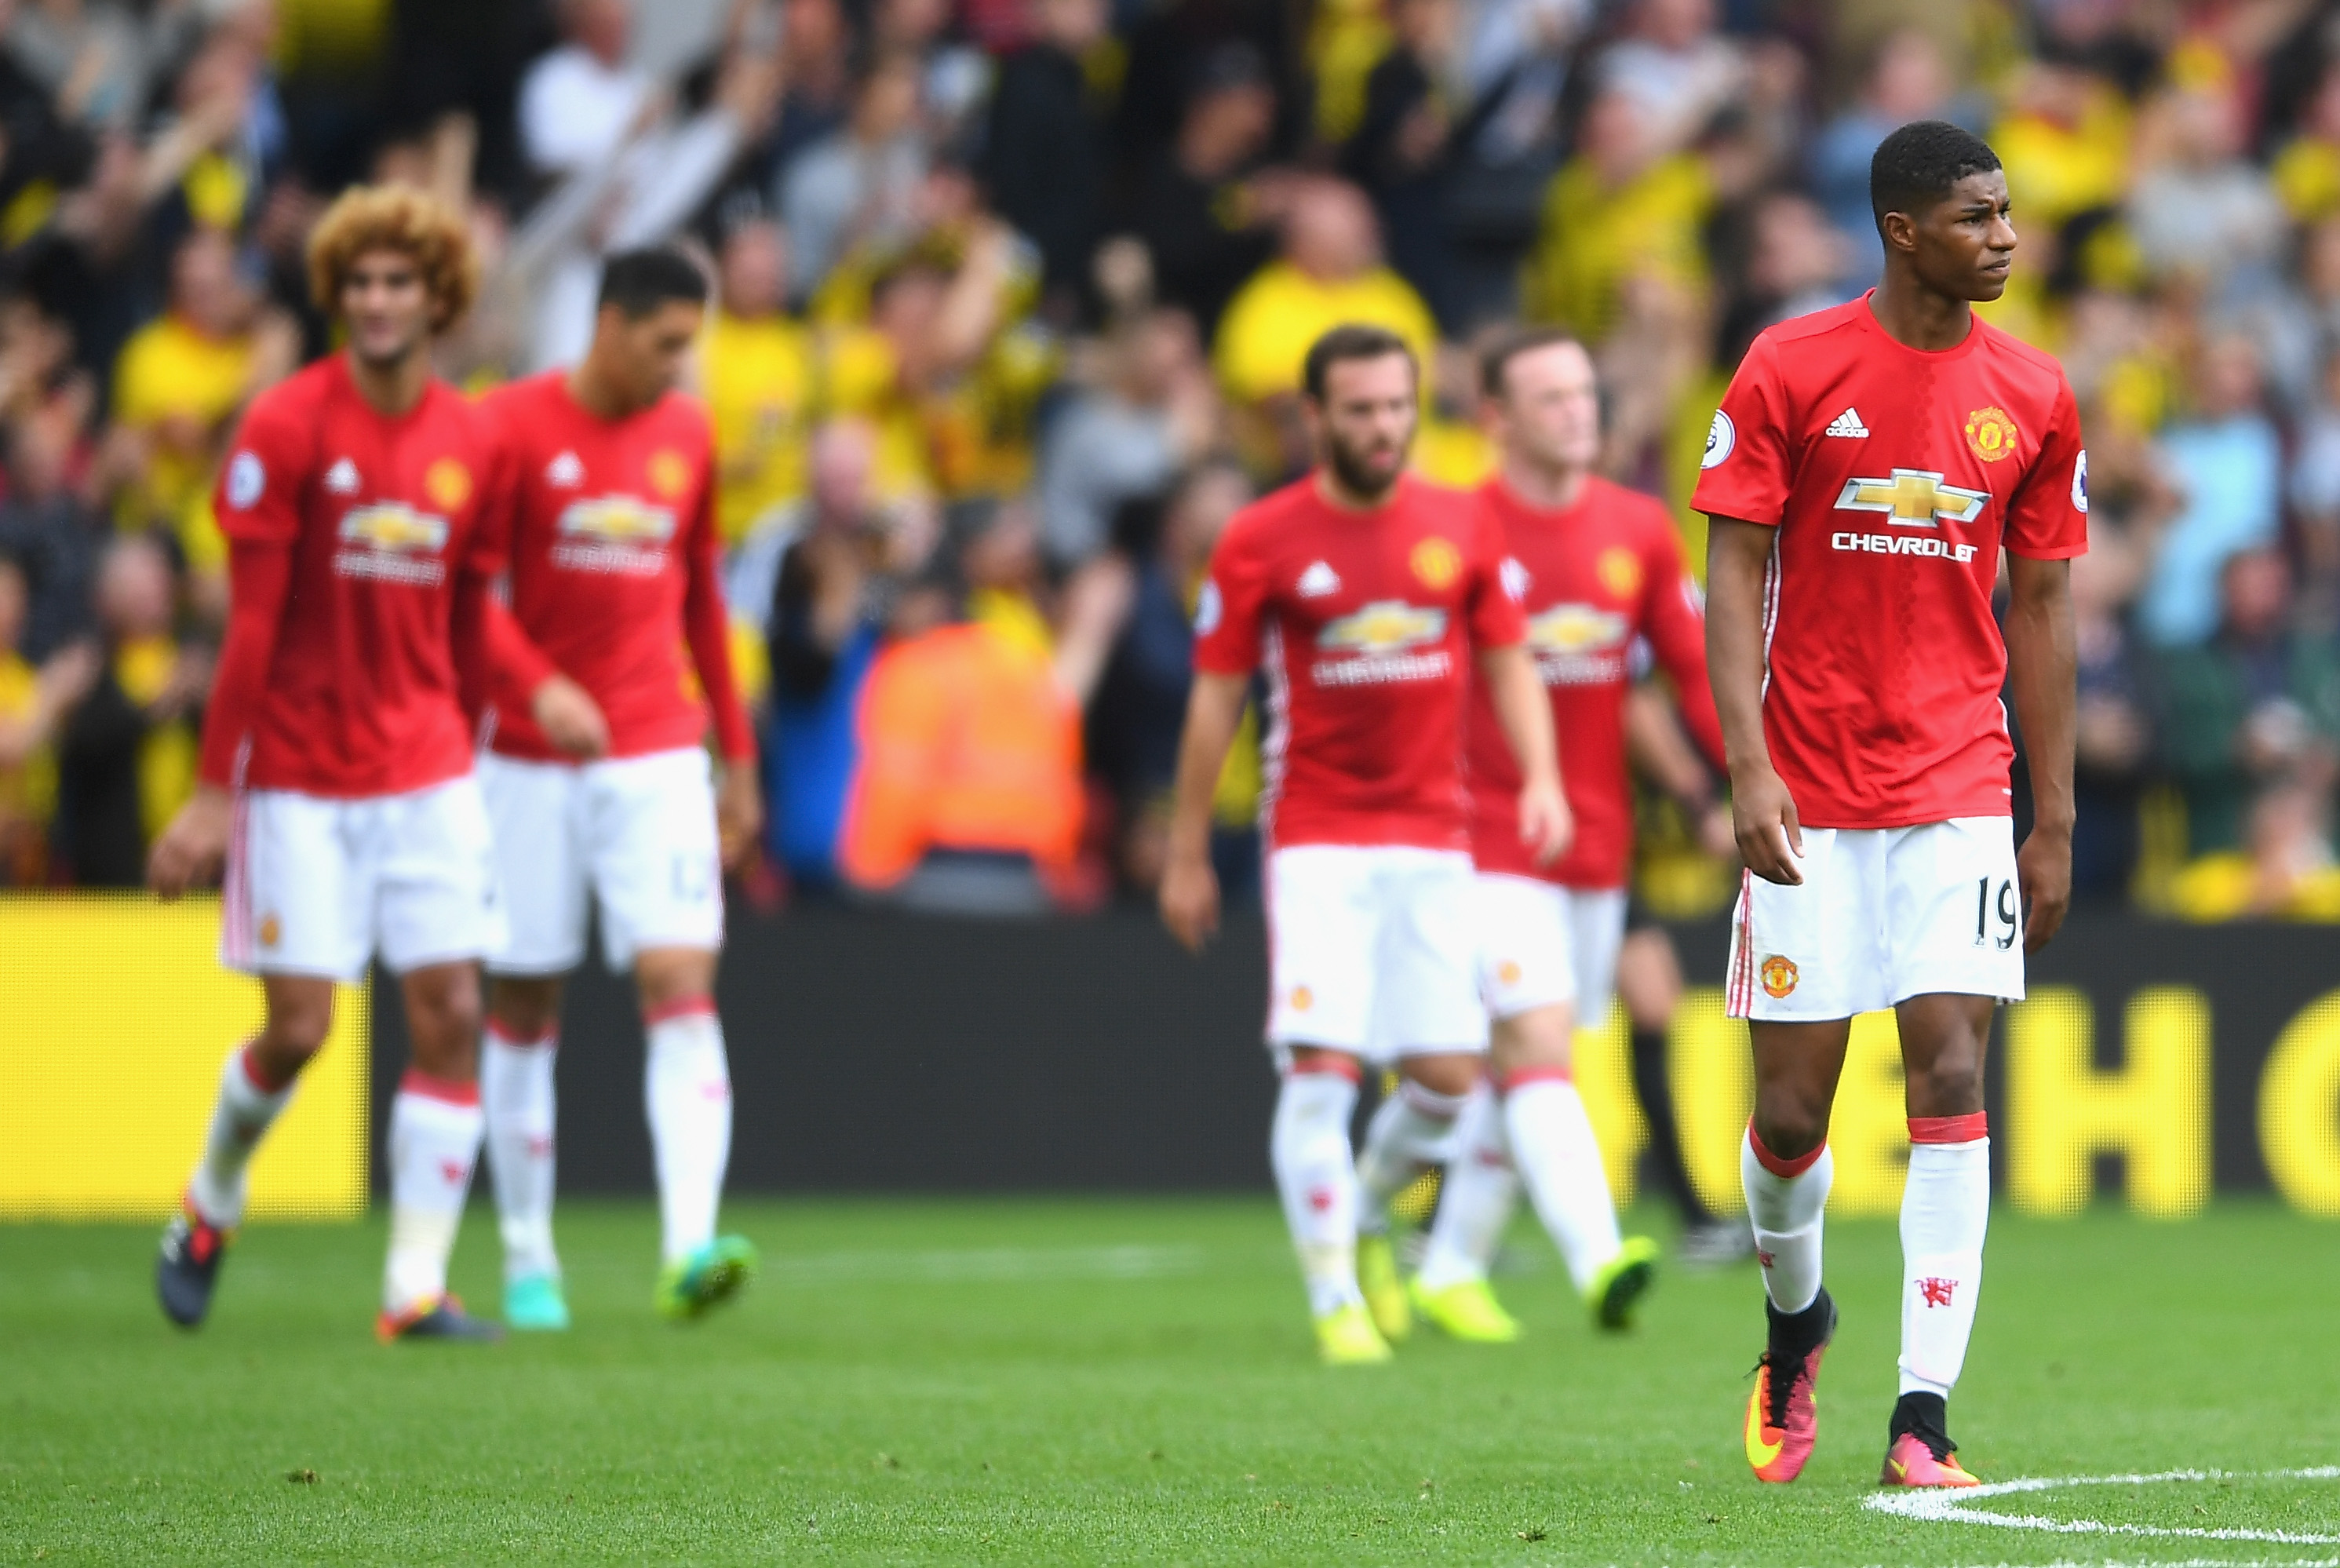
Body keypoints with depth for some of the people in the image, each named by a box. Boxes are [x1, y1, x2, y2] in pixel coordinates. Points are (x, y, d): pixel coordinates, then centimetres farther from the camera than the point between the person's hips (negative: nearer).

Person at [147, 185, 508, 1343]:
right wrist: (214, 790, -12)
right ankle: (210, 1206, 26)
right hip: (300, 777, -4)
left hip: (426, 772, 4)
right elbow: (250, 624, -10)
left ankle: (417, 1286, -3)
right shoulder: (288, 426, -8)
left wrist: (465, 758, 14)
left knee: (451, 1014, -6)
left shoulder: (470, 444, 5)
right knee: (297, 1026, -4)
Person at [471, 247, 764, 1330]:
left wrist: (736, 753, 19)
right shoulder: (512, 428, -6)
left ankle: (689, 1250, -23)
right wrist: (536, 685, -26)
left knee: (682, 985, -13)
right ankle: (527, 1259, 16)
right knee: (524, 1006, 4)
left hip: (657, 759, 3)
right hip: (531, 759, -3)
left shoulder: (686, 436, 9)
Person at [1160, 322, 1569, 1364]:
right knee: (1321, 1070, -13)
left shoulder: (1461, 527, 5)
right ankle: (1333, 1300, -6)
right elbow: (1215, 700, 3)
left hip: (1434, 838, 3)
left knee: (1449, 1074, 0)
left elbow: (1509, 664, 13)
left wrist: (1541, 778, -4)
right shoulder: (1261, 542, -3)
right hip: (1317, 839, -3)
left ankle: (1366, 1208, 29)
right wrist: (1185, 855, 5)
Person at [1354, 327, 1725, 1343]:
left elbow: (1696, 668, 7)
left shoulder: (1640, 531, 5)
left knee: (1518, 1067, 12)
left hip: (1597, 840, 5)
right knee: (1537, 1043, -19)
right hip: (1487, 834, -5)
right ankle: (1597, 1261, -32)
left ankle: (1452, 1270, 27)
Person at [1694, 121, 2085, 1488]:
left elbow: (2041, 610, 9)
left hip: (1960, 797, 1)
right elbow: (1734, 572, -3)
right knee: (1793, 1106, 2)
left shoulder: (2034, 398, 4)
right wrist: (1748, 769, -14)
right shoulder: (1791, 372, -3)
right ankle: (1796, 1325, 33)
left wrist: (2055, 822, 7)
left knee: (1952, 1077, -11)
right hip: (1811, 800, -1)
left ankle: (1924, 1420, -11)